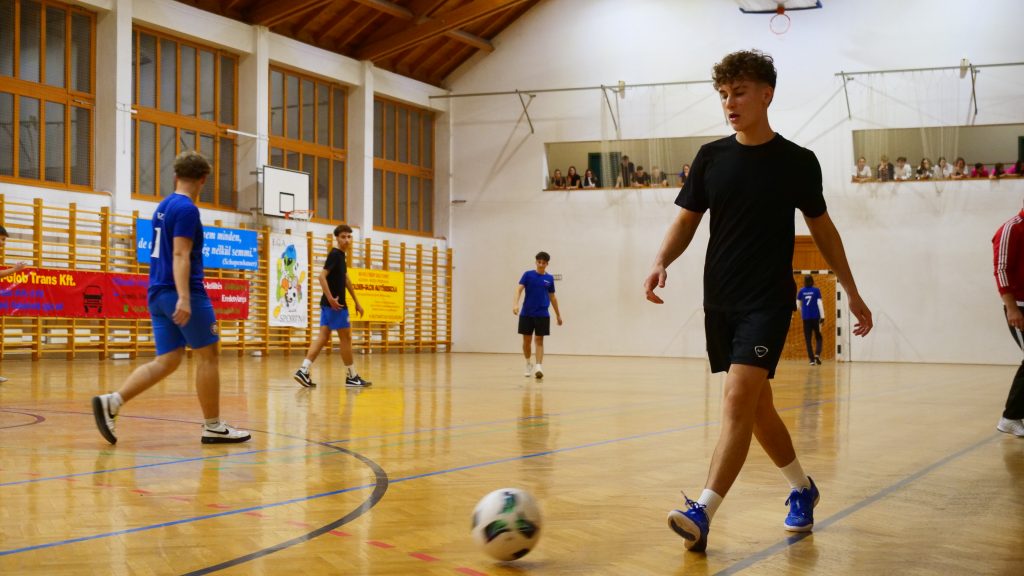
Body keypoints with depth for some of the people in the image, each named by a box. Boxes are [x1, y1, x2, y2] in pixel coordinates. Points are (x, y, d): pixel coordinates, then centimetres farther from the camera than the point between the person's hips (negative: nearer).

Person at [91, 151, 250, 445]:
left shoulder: (163, 206, 17)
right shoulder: (187, 209, -11)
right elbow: (180, 255, -20)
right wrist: (184, 297, -27)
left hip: (158, 293, 9)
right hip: (181, 293, -9)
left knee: (166, 361, 7)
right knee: (208, 356, 2)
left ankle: (111, 401, -8)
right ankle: (213, 427, 7)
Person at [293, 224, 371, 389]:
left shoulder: (340, 255, 17)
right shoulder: (334, 254, -12)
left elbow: (346, 280, 26)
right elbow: (322, 276, -22)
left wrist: (356, 302, 27)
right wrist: (331, 298, -27)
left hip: (329, 304, 9)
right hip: (334, 304, -9)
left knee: (323, 337, 4)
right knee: (346, 338, -1)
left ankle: (303, 370, -2)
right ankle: (352, 376, 7)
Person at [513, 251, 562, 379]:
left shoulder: (549, 278, 6)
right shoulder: (528, 274, 0)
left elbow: (552, 297, 16)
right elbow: (519, 289, -11)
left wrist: (558, 315, 19)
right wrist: (515, 304, -28)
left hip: (542, 315, 0)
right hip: (526, 314, 0)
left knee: (539, 340, -6)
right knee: (526, 340, 6)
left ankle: (538, 367, -13)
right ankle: (528, 365, 25)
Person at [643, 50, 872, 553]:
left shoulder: (797, 161, -2)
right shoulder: (711, 157, 4)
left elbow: (822, 228, 9)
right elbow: (686, 221, 8)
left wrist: (853, 295, 13)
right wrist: (661, 262, -13)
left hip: (769, 301, -4)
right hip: (719, 301, 4)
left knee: (739, 398, -19)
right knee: (756, 407, 13)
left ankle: (702, 512, -22)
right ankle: (802, 489, 34)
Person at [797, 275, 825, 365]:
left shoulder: (801, 291, 3)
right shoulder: (816, 290, -2)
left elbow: (798, 305, 9)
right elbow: (820, 304, -7)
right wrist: (822, 317, -5)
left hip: (806, 317, 1)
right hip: (815, 317, -1)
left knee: (808, 339, 6)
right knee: (818, 337, 11)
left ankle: (812, 359, 0)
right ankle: (817, 354, -12)